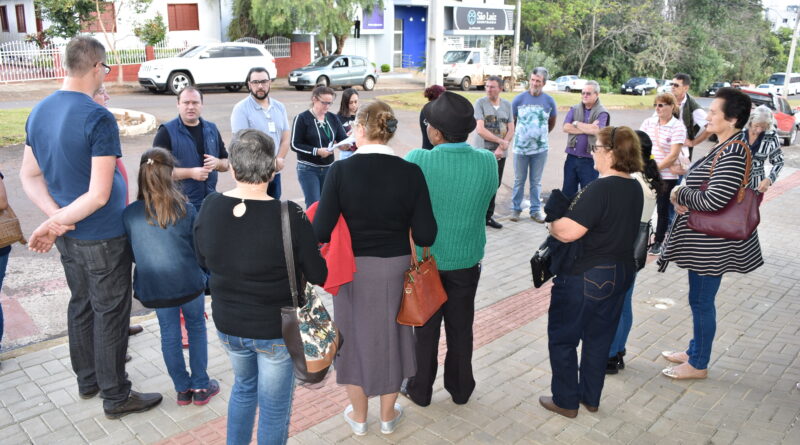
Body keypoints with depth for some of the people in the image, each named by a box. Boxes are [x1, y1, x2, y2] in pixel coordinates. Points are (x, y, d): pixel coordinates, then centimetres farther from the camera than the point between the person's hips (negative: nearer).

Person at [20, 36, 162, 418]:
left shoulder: (38, 112, 4)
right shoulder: (98, 119, -21)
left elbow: (29, 176, 7)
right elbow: (99, 195, -25)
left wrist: (55, 216, -5)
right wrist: (54, 224, -16)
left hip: (68, 235, 8)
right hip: (103, 237, -8)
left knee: (81, 305, 20)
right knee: (110, 314, 4)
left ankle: (87, 379, 36)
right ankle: (115, 396, 17)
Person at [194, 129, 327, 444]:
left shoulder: (209, 208, -11)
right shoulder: (290, 216, -25)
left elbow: (203, 261, 5)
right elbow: (319, 276, -15)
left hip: (227, 324, 5)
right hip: (277, 329, -4)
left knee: (244, 386, 30)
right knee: (274, 409, 15)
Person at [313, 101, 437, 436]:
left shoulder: (341, 170, -16)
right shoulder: (410, 172, -13)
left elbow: (321, 231, -19)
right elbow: (426, 236, -13)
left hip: (352, 268, -1)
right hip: (395, 268, 1)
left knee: (354, 336, 18)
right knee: (390, 336, 20)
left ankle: (358, 417, 35)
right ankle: (388, 415, 36)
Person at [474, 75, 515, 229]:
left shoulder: (507, 105, 7)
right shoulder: (480, 103, -6)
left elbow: (511, 130, 4)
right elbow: (480, 130, -14)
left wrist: (501, 148, -10)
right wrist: (501, 141, -11)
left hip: (500, 153, 4)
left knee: (495, 185, 10)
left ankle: (488, 216, 22)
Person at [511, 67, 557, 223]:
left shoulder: (549, 101, 1)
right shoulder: (519, 99, -3)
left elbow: (552, 122, 15)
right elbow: (512, 121, 6)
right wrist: (518, 134, 7)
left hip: (540, 148, 1)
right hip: (521, 147, -1)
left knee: (536, 181, 9)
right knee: (519, 180, 7)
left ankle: (536, 210, 18)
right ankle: (515, 209, 18)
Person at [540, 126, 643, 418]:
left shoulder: (599, 189, -24)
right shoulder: (634, 188, 3)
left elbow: (567, 232, -31)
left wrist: (552, 222, -9)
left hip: (585, 278, -8)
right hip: (620, 272, 8)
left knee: (562, 338, 9)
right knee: (599, 338, 20)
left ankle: (565, 401, 19)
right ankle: (591, 397, 33)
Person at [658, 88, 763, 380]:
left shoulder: (733, 155, -23)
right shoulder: (727, 147, 9)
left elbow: (714, 200, -30)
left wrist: (680, 195, -14)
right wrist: (682, 194, 0)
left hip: (711, 243, -10)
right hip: (703, 239, 10)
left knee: (701, 301, 4)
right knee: (700, 299, 21)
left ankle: (698, 365, 21)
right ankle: (694, 351, 38)